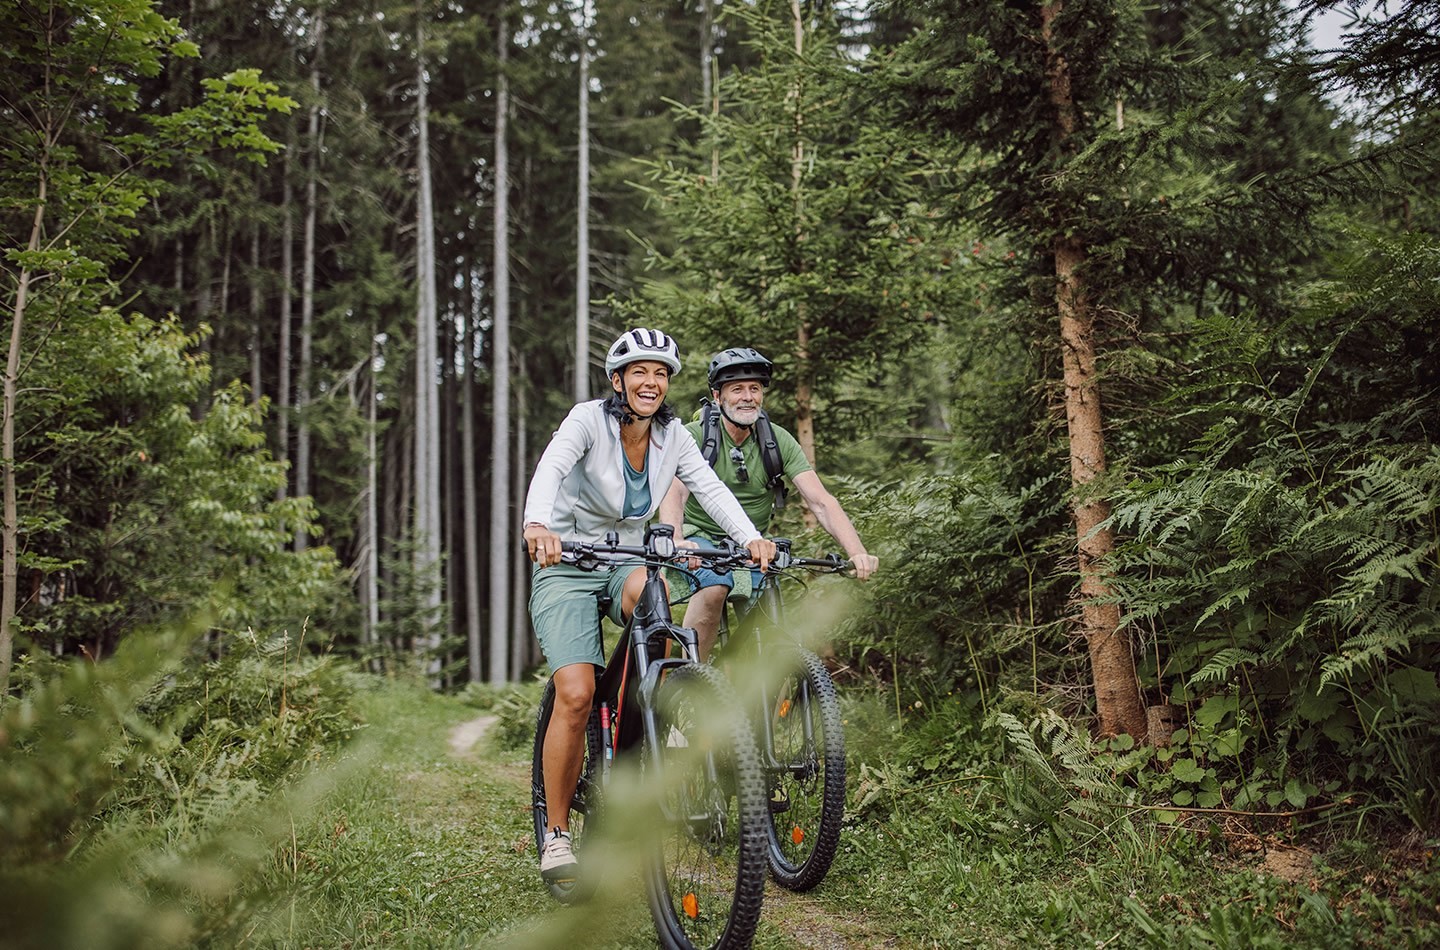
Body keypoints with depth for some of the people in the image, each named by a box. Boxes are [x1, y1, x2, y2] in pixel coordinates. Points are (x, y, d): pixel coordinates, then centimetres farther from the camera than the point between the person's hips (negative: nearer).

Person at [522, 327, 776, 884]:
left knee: (648, 593, -35)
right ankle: (556, 834, -3)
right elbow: (550, 467, -30)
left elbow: (709, 488, -10)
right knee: (576, 694, -19)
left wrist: (751, 538, -28)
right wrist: (537, 524, -51)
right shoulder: (589, 419, -13)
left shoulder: (673, 435, 1)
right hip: (568, 565, -3)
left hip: (626, 561, 4)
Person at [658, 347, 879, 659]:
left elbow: (821, 502, -15)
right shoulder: (695, 435, -14)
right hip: (700, 538, -3)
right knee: (715, 586, -33)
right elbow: (673, 494, -28)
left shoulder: (778, 441, -7)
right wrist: (675, 544, -50)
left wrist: (857, 553, -31)